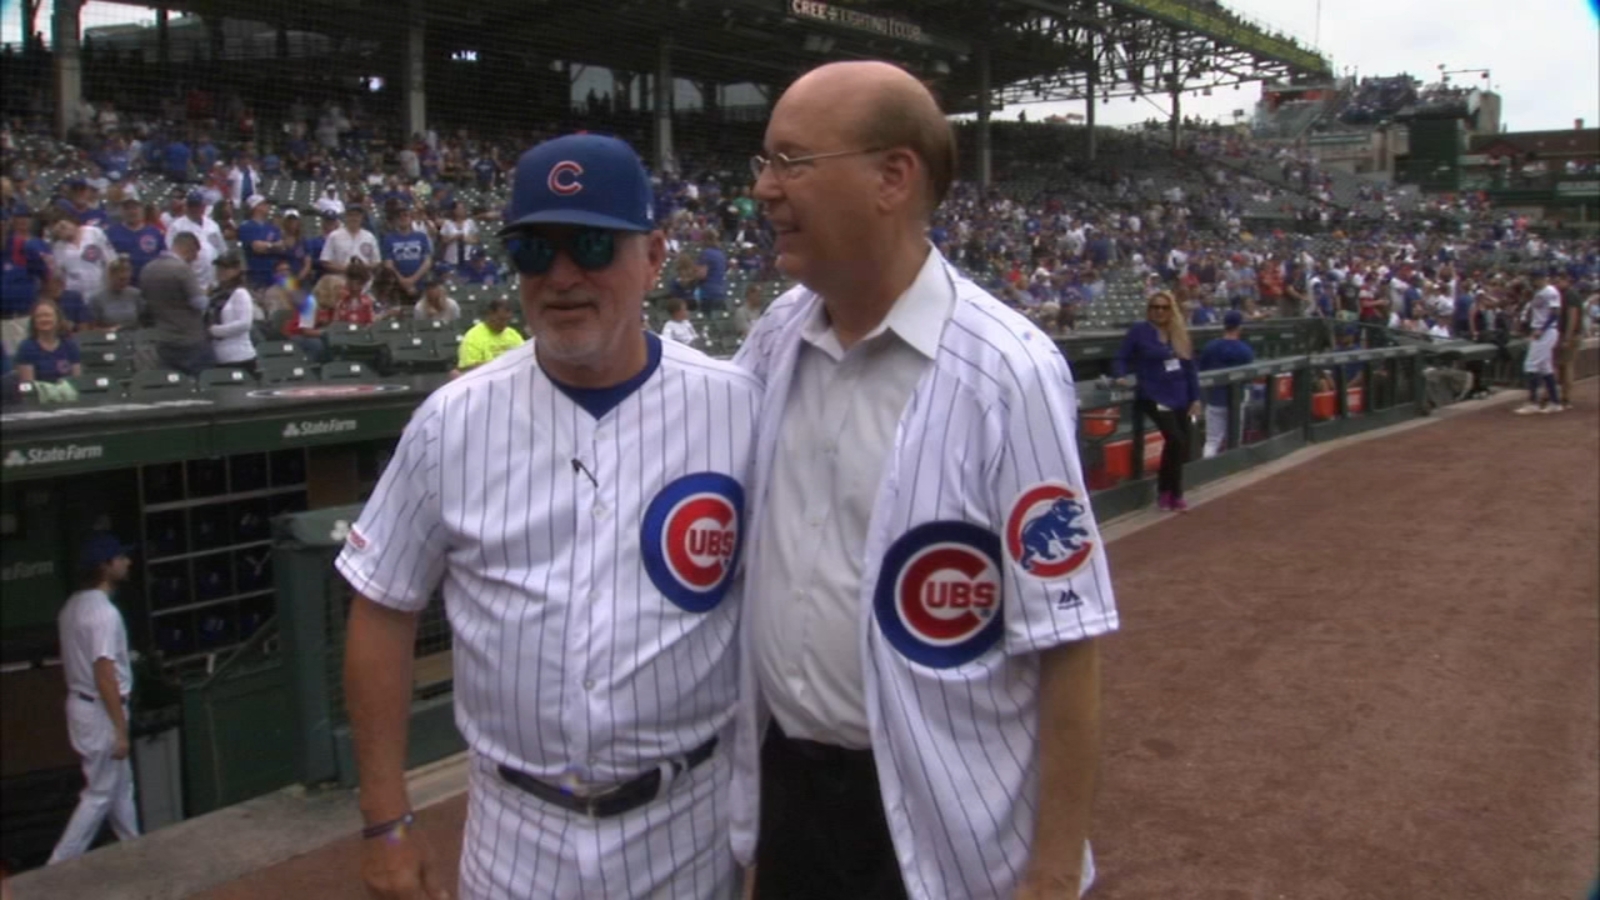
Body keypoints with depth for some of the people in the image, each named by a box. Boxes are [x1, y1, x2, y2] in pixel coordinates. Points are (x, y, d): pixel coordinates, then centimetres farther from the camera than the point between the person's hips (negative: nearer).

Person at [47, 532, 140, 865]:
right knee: (100, 795, 1)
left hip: (81, 703, 10)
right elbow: (105, 675, -26)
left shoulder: (74, 605, 7)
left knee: (120, 785, 19)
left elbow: (80, 663, 14)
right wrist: (120, 729, -22)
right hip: (99, 711, -10)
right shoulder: (104, 613, -23)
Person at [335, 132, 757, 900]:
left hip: (689, 825, -1)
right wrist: (386, 820, 0)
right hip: (517, 834, 1)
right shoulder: (454, 420, -5)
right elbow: (384, 610, 1)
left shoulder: (737, 408, -8)